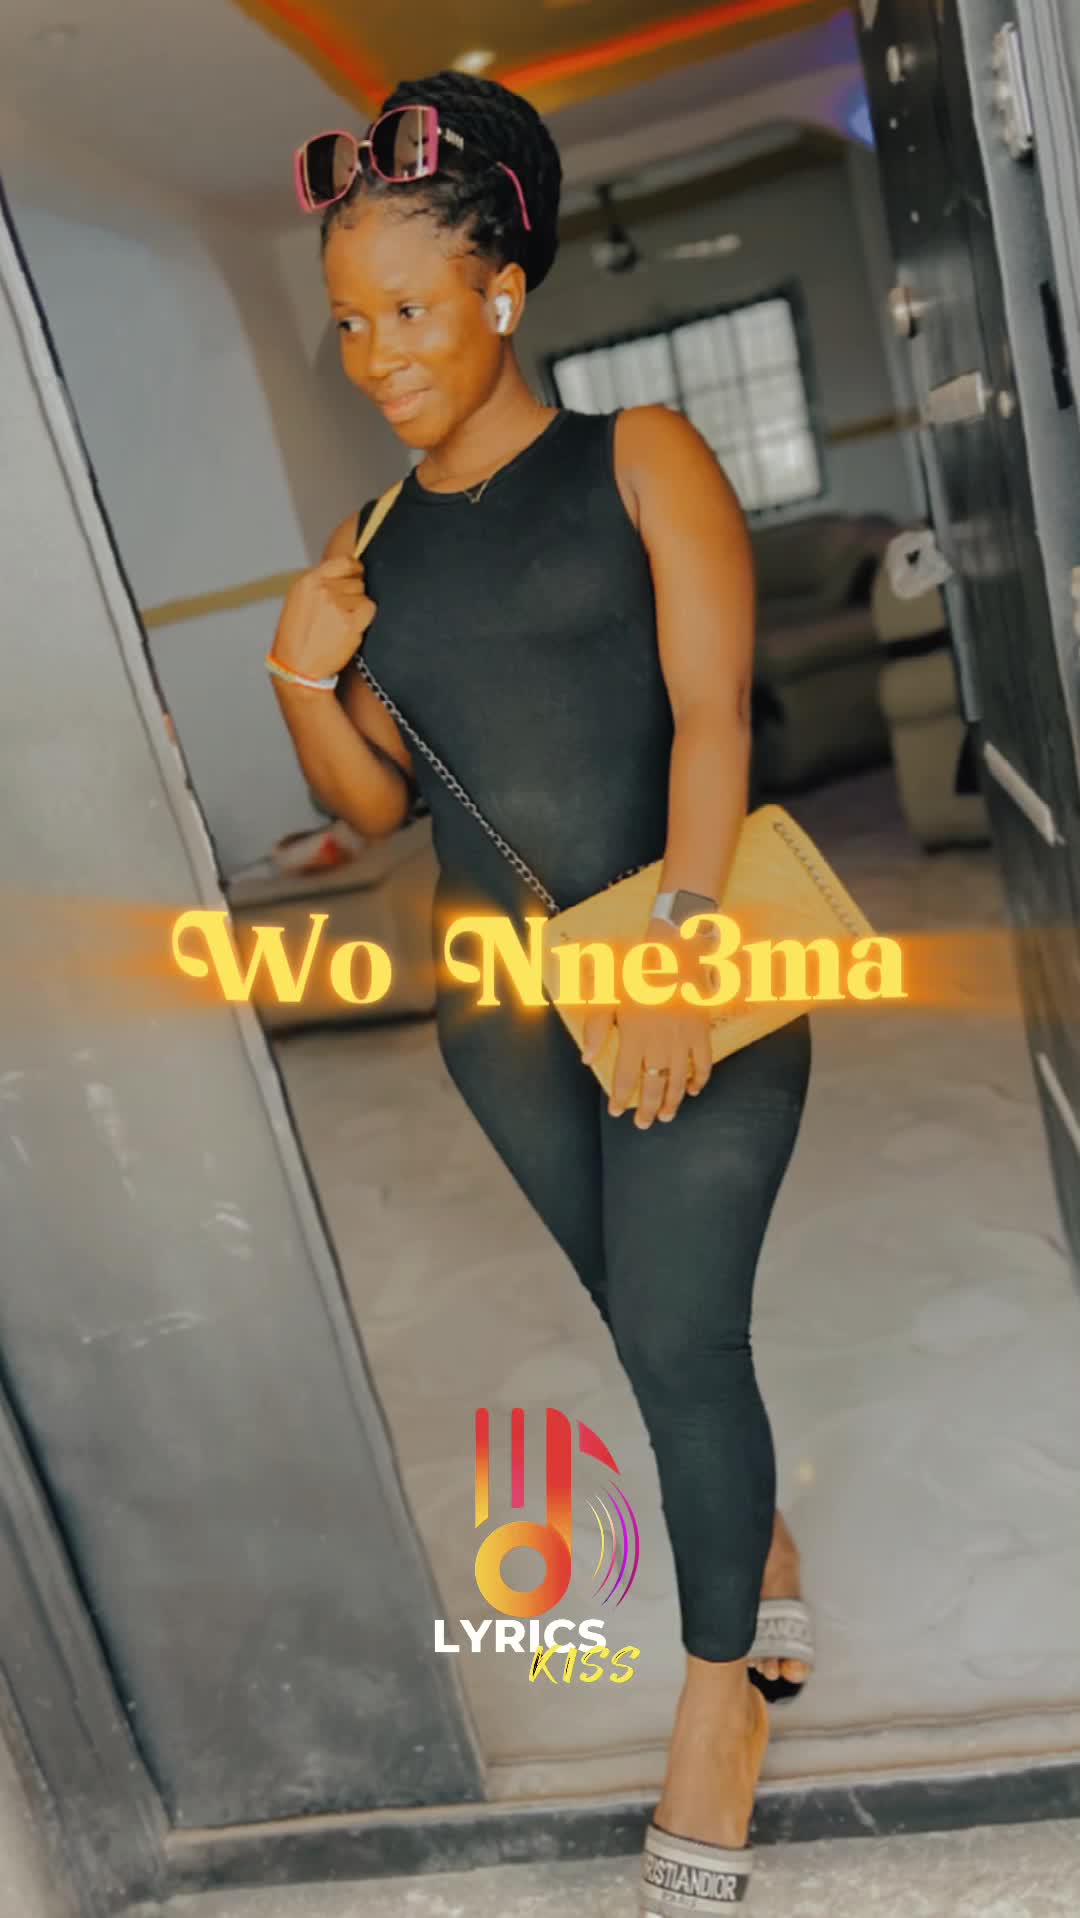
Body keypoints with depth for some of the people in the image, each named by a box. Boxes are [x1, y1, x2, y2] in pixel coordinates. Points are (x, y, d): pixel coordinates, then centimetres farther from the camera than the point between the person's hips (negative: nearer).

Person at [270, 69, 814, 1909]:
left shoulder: (641, 457, 0)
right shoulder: (375, 541, 11)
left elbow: (710, 710, -11)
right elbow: (377, 802, 12)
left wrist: (679, 952, -21)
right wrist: (303, 674, -7)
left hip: (695, 976, -4)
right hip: (502, 1000, 4)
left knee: (678, 1331, -4)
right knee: (649, 1319, 14)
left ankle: (722, 1687, 17)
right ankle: (762, 1544, 40)